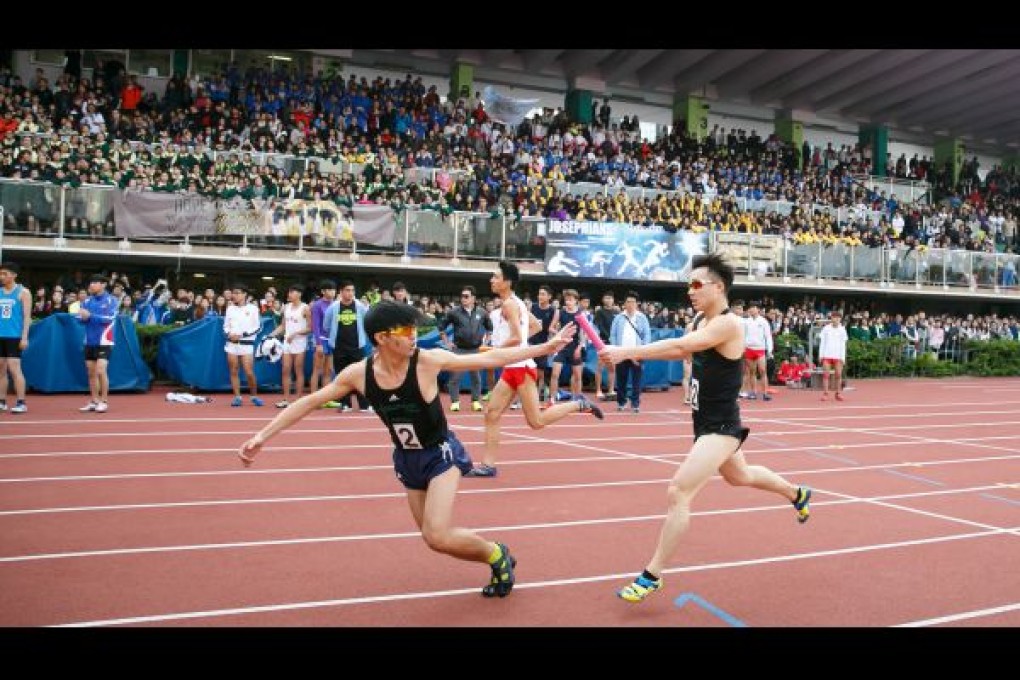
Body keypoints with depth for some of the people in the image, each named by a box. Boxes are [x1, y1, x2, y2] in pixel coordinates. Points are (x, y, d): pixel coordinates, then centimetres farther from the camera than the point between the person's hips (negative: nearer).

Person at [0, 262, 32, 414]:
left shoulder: (23, 292, -1)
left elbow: (27, 316, -6)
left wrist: (24, 337, -13)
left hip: (14, 336, -5)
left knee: (14, 368, -8)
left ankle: (21, 403, -5)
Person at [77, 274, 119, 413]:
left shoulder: (110, 300, -5)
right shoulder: (86, 301, 9)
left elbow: (109, 318, -17)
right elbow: (81, 319, 6)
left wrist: (90, 315, -24)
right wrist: (83, 317, -16)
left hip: (103, 341, -5)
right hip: (89, 341, 5)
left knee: (100, 371, -12)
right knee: (91, 373, 7)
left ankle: (104, 402, -3)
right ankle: (94, 402, 15)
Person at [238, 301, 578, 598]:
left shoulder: (427, 360, -23)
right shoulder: (358, 373, -16)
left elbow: (491, 358, -17)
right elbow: (310, 402, -6)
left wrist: (546, 347, -17)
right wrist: (262, 436, -8)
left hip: (440, 454, -4)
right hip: (407, 460, 4)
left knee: (438, 536, -18)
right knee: (437, 538, 10)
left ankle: (497, 554, 10)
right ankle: (498, 561, 34)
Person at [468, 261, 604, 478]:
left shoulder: (509, 304, -13)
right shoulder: (516, 303, 15)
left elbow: (516, 338, -22)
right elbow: (537, 326, 24)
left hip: (521, 367, -10)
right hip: (511, 368, 10)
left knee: (536, 421, -5)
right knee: (491, 415, 5)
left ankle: (579, 404, 6)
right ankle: (488, 465, 7)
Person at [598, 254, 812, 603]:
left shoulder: (728, 324, -23)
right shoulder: (701, 320, 6)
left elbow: (680, 345, -35)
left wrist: (626, 352, -40)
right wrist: (633, 353, -23)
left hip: (721, 427, -10)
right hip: (708, 424, 10)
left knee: (679, 492, -17)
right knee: (741, 476, 32)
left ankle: (651, 576, -9)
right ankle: (797, 494, 60)